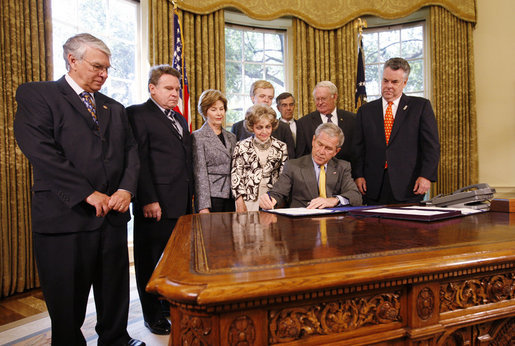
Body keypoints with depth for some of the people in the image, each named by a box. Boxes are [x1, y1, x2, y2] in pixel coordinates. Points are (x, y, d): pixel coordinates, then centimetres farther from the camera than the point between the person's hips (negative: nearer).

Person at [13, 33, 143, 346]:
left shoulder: (115, 108, 16)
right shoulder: (36, 94, -2)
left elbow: (131, 150, 10)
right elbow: (41, 151, -14)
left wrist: (126, 189, -8)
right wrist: (88, 194, -17)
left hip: (114, 215, 5)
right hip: (66, 216, -5)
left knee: (115, 292, 16)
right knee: (67, 301, 10)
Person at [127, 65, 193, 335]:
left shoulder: (179, 119, 21)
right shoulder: (138, 114, -4)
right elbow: (139, 160, -12)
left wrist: (190, 195, 15)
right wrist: (148, 200, -17)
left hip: (181, 204, 7)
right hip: (155, 205, -7)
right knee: (151, 261, 7)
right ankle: (153, 314, 22)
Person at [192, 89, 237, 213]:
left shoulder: (231, 137, 15)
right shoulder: (198, 137, -3)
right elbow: (200, 173, -8)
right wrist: (204, 206, -13)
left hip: (230, 198, 5)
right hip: (211, 197, -5)